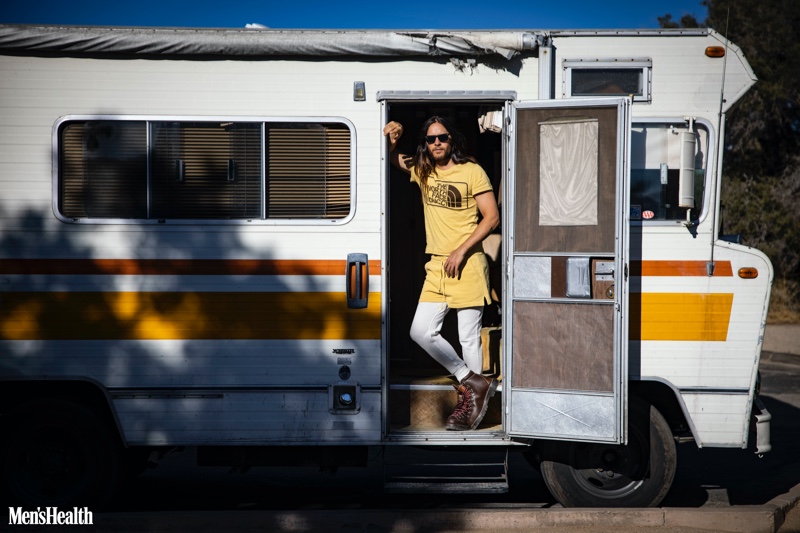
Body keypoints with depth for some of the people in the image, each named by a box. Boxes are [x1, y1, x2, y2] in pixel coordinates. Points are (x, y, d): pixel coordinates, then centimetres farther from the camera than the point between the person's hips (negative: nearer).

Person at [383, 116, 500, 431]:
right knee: (421, 331, -1)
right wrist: (390, 141, 0)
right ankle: (473, 382, 10)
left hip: (468, 266, -6)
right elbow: (392, 160, 24)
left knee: (468, 338, -1)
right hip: (436, 267, 6)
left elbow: (492, 217, -9)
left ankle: (469, 403, 10)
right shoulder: (422, 171, 9)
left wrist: (461, 252, -15)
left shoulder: (471, 172, -6)